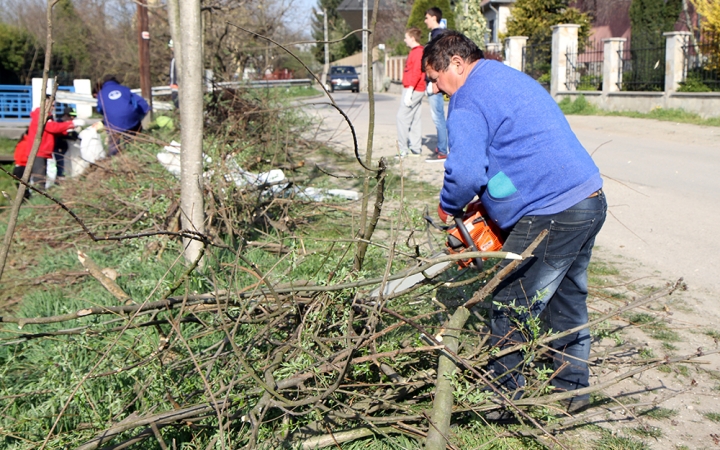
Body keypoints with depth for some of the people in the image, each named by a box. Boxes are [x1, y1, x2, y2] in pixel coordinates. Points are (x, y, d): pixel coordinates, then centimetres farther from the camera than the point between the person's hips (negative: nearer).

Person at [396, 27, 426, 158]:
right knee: (415, 119, 11)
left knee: (402, 117, -11)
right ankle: (416, 148, 14)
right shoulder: (416, 51, 17)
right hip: (417, 90, 10)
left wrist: (409, 92, -23)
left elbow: (416, 73, -21)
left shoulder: (417, 52, -15)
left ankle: (403, 150, -11)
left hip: (413, 89, -10)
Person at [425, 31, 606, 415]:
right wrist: (495, 201, 25)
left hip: (553, 216, -10)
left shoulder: (469, 100, -9)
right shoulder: (514, 78, 21)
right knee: (568, 300, 23)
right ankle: (573, 387, 35)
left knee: (510, 310, 3)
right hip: (591, 201, 10)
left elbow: (465, 172, -22)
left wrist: (447, 207, -1)